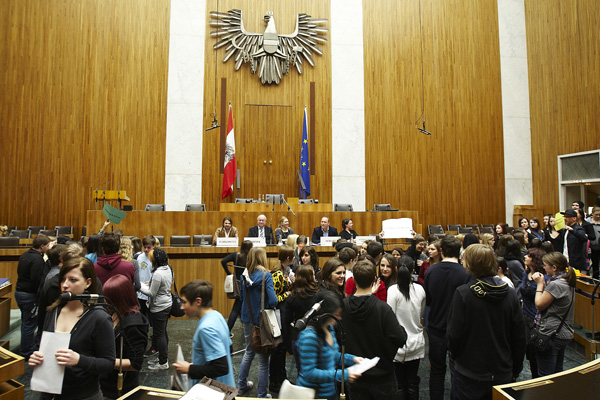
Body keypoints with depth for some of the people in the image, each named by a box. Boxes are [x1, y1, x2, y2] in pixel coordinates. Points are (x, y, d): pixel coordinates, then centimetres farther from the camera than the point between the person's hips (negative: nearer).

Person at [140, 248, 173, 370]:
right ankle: (163, 357, 32)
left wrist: (140, 285, -9)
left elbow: (152, 293, -19)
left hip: (159, 308, -9)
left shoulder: (157, 273, -25)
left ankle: (163, 363, 12)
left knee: (159, 334, 2)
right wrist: (150, 284, 12)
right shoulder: (168, 269, 3)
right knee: (163, 332, 19)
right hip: (167, 304, 9)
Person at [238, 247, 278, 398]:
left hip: (247, 319, 6)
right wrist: (272, 306, -1)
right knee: (263, 358, 8)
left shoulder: (244, 275, -1)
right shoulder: (266, 275, -17)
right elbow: (273, 301, -22)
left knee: (249, 352, 26)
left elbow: (242, 297, 9)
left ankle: (241, 386, 40)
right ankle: (262, 395, 19)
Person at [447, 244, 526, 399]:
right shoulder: (510, 294, -7)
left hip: (469, 376, -4)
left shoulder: (462, 293, -19)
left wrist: (454, 356, 6)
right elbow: (519, 338, 1)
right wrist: (515, 371, 14)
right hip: (503, 375, 4)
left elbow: (454, 335, -15)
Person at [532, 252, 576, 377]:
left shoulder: (555, 284, -22)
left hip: (551, 336, -10)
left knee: (545, 376, 2)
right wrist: (543, 284, 5)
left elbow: (539, 304, -16)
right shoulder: (568, 283, 7)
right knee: (557, 372, 21)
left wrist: (540, 284, -8)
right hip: (565, 334, 10)